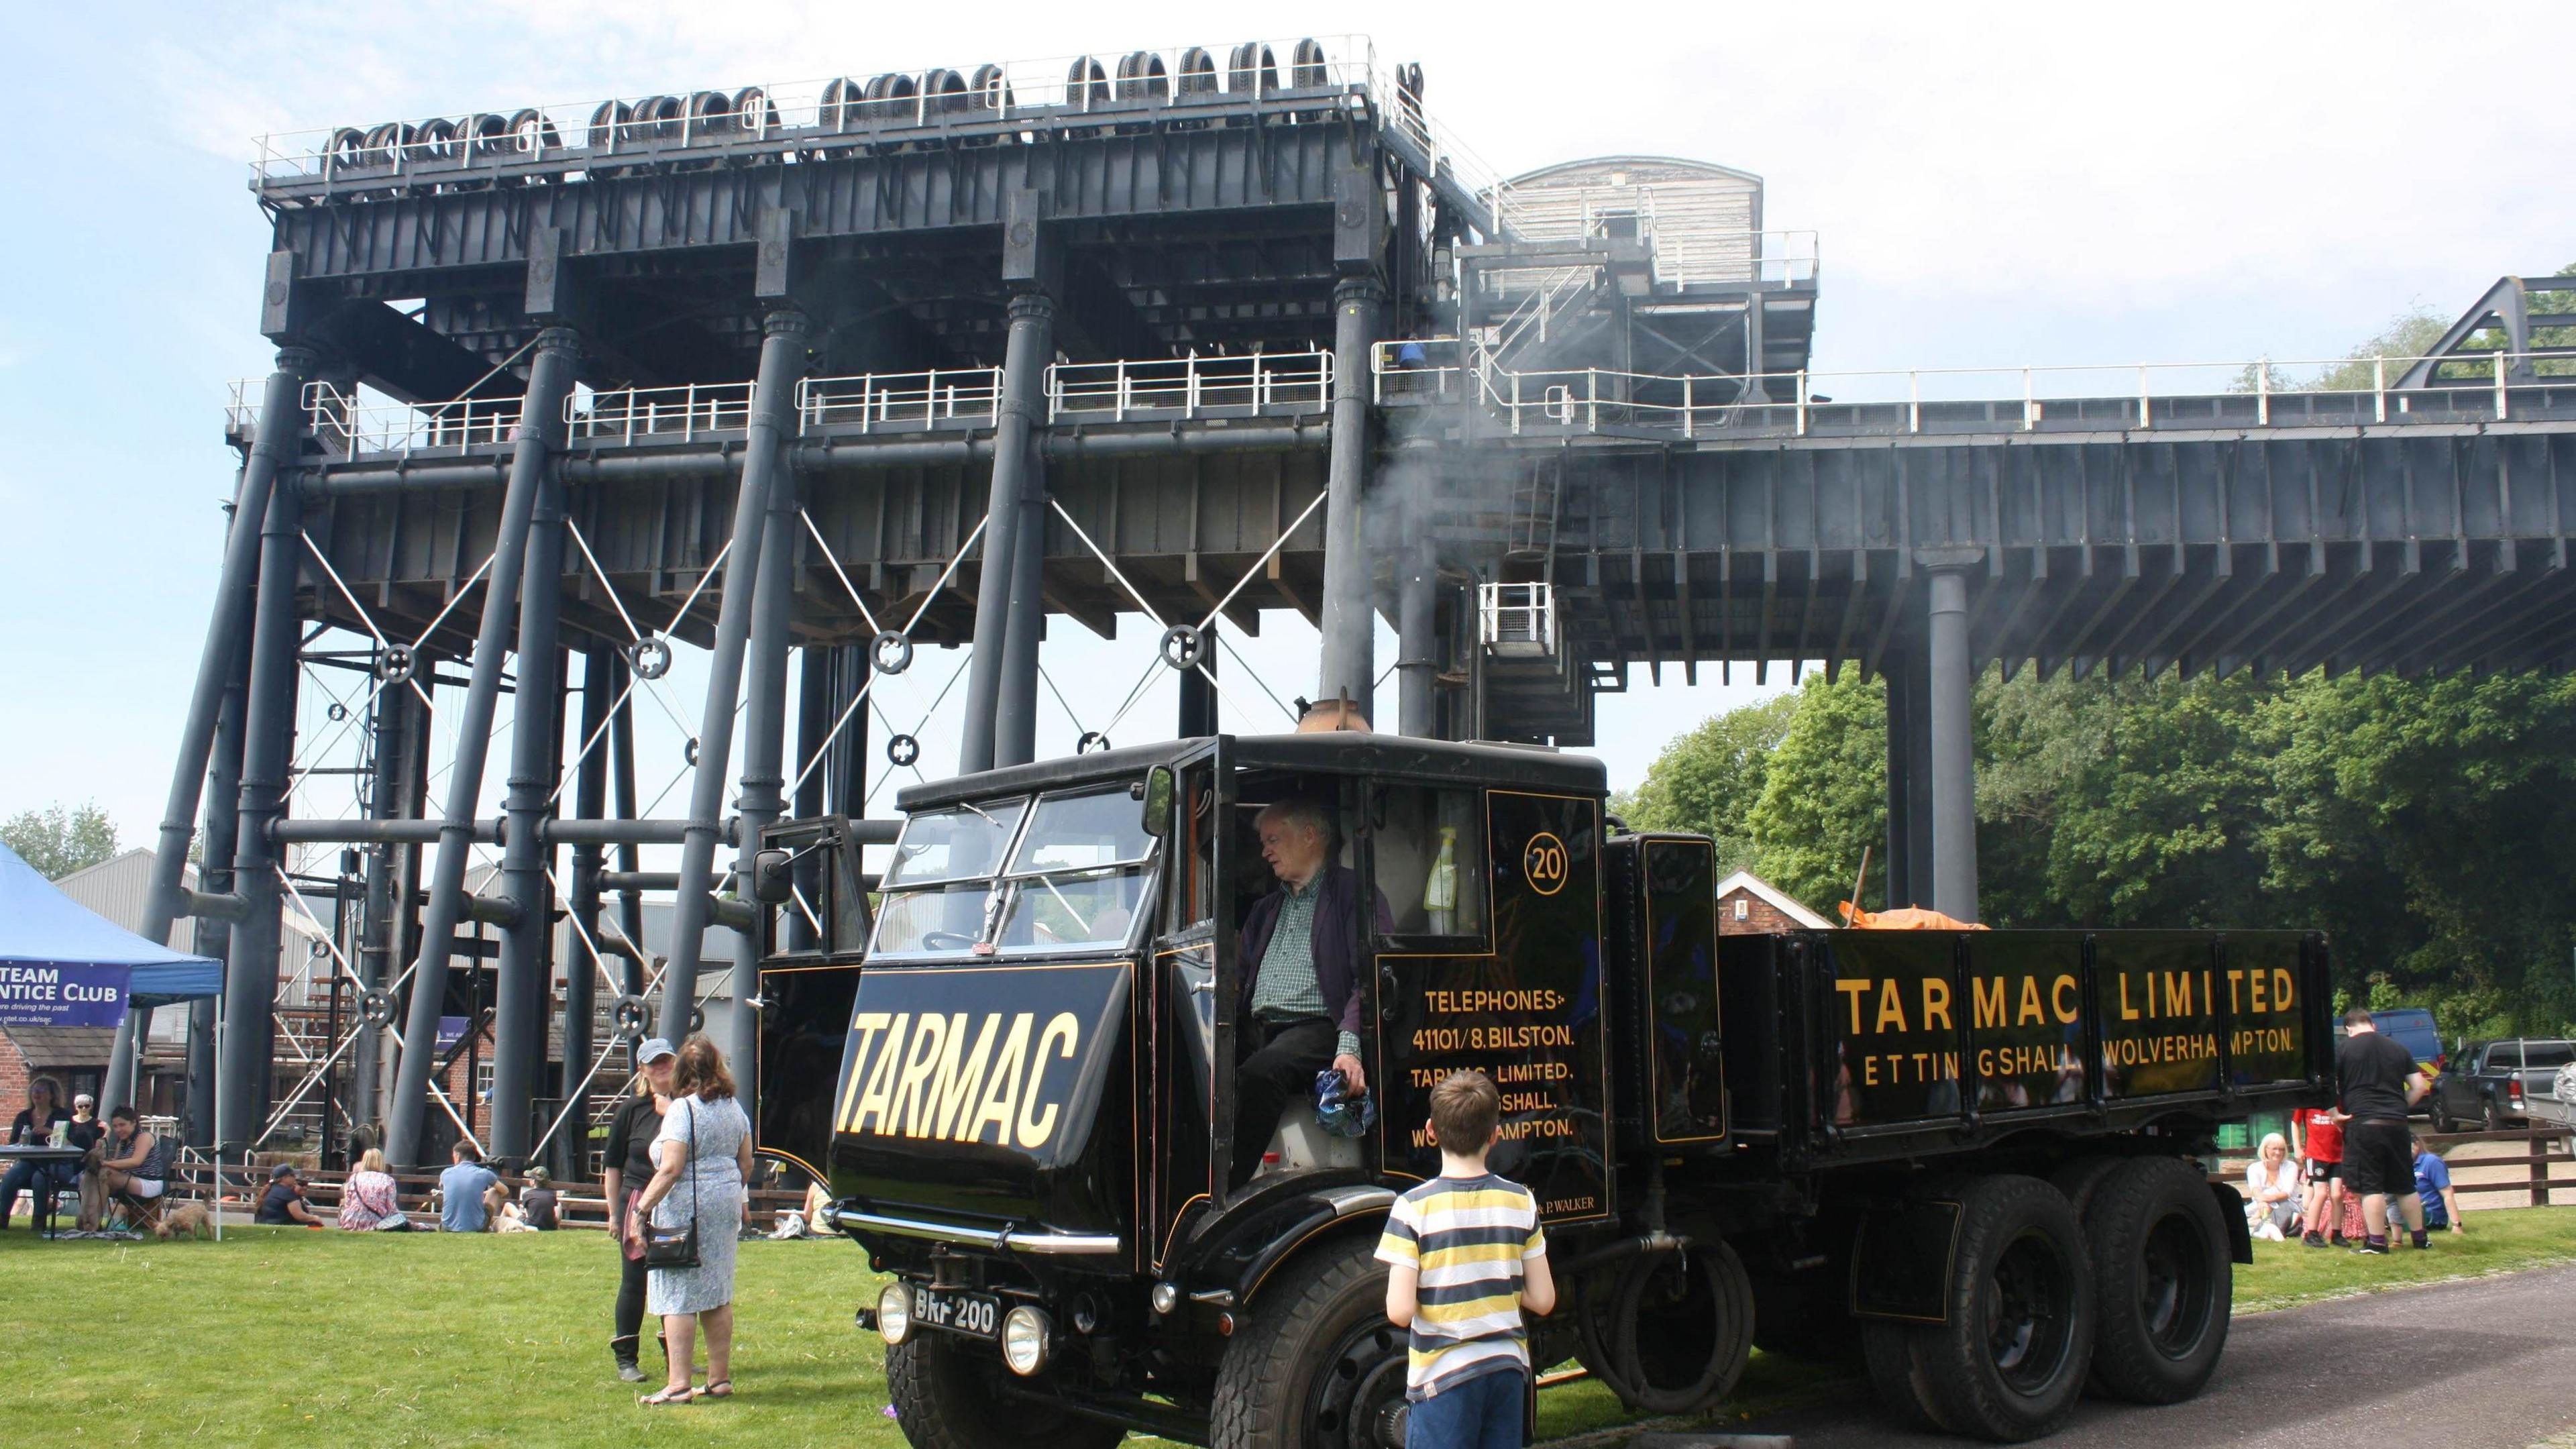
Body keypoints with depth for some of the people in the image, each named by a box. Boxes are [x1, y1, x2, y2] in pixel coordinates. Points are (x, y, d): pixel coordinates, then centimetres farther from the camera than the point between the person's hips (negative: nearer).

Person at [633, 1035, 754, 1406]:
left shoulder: (682, 1110, -12)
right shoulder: (734, 1108, 10)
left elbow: (670, 1169, -20)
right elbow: (746, 1164, 16)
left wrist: (641, 1208, -15)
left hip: (686, 1208, -7)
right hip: (726, 1205, 7)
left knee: (678, 1298, -4)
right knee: (719, 1295, 12)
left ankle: (678, 1385, -6)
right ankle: (720, 1379, 16)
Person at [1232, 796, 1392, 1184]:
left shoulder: (1353, 893, 7)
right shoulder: (1264, 910, 31)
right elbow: (1239, 981, 24)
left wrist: (1350, 1048, -19)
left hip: (1315, 1026, -6)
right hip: (1256, 1027, 6)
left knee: (1261, 1071, -36)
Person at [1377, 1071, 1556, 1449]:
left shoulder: (1414, 1207, -12)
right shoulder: (1521, 1202, -1)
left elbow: (1400, 1311, -16)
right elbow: (1542, 1300, 1)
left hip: (1444, 1375, -4)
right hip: (1508, 1368, 4)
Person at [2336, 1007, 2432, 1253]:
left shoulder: (2343, 1048, -1)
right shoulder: (2399, 1050, 13)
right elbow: (2420, 1087, 12)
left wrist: (2334, 1113, 1)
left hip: (2362, 1124, -5)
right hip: (2397, 1125, 5)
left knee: (2370, 1186, -3)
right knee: (2405, 1185, 15)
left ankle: (2377, 1242, -4)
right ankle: (2420, 1238, 23)